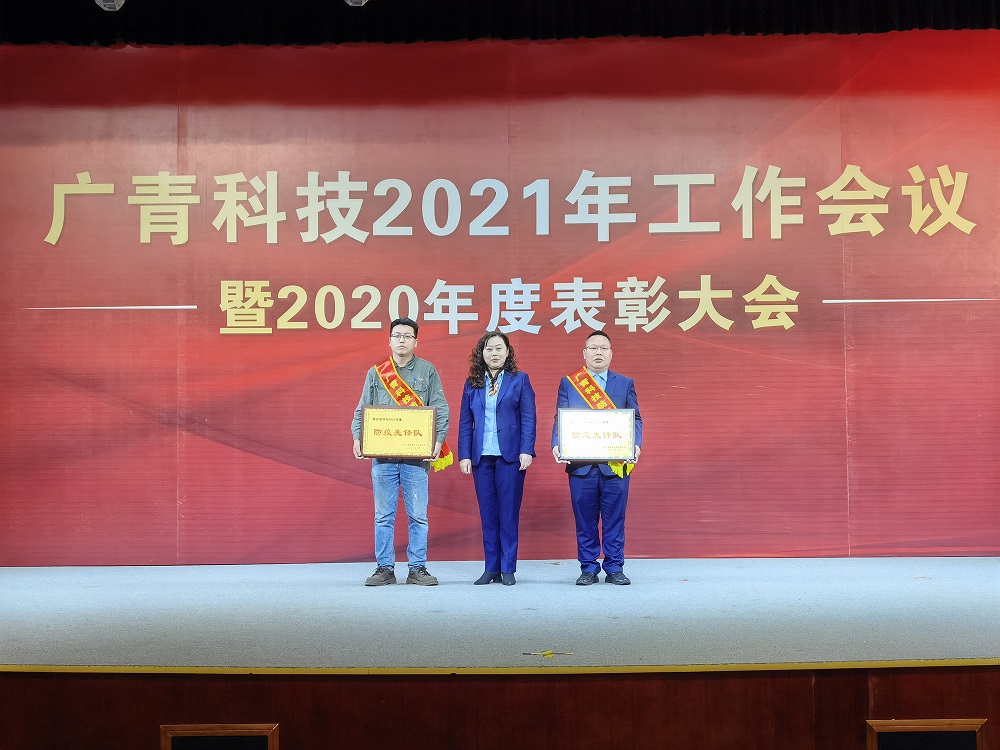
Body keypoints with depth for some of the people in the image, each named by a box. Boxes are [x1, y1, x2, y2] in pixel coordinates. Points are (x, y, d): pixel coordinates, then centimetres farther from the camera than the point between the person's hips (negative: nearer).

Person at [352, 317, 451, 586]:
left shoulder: (428, 371, 8)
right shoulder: (376, 373, 11)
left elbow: (441, 410, 4)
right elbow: (362, 411, 10)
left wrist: (438, 440, -10)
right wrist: (358, 438, -6)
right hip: (382, 455, 1)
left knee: (418, 515, 2)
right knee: (383, 515, 5)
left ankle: (418, 568, 11)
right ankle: (385, 568, 13)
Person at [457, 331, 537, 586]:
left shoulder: (520, 380, 4)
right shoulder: (472, 384, 11)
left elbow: (528, 418, -1)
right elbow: (465, 422, 9)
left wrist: (526, 451, -11)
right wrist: (464, 455, 1)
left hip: (510, 455, -3)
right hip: (481, 457, 3)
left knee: (509, 513, 0)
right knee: (487, 514, 6)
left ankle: (508, 569, 7)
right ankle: (491, 568, 13)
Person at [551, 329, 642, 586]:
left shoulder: (625, 384, 11)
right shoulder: (568, 383, 10)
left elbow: (635, 419, 7)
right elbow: (560, 420, 4)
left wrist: (635, 444, -12)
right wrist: (557, 445, -13)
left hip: (616, 465, 0)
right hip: (581, 465, 0)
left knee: (614, 519, 4)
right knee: (585, 521, 5)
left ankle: (614, 568, 14)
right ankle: (588, 569, 15)